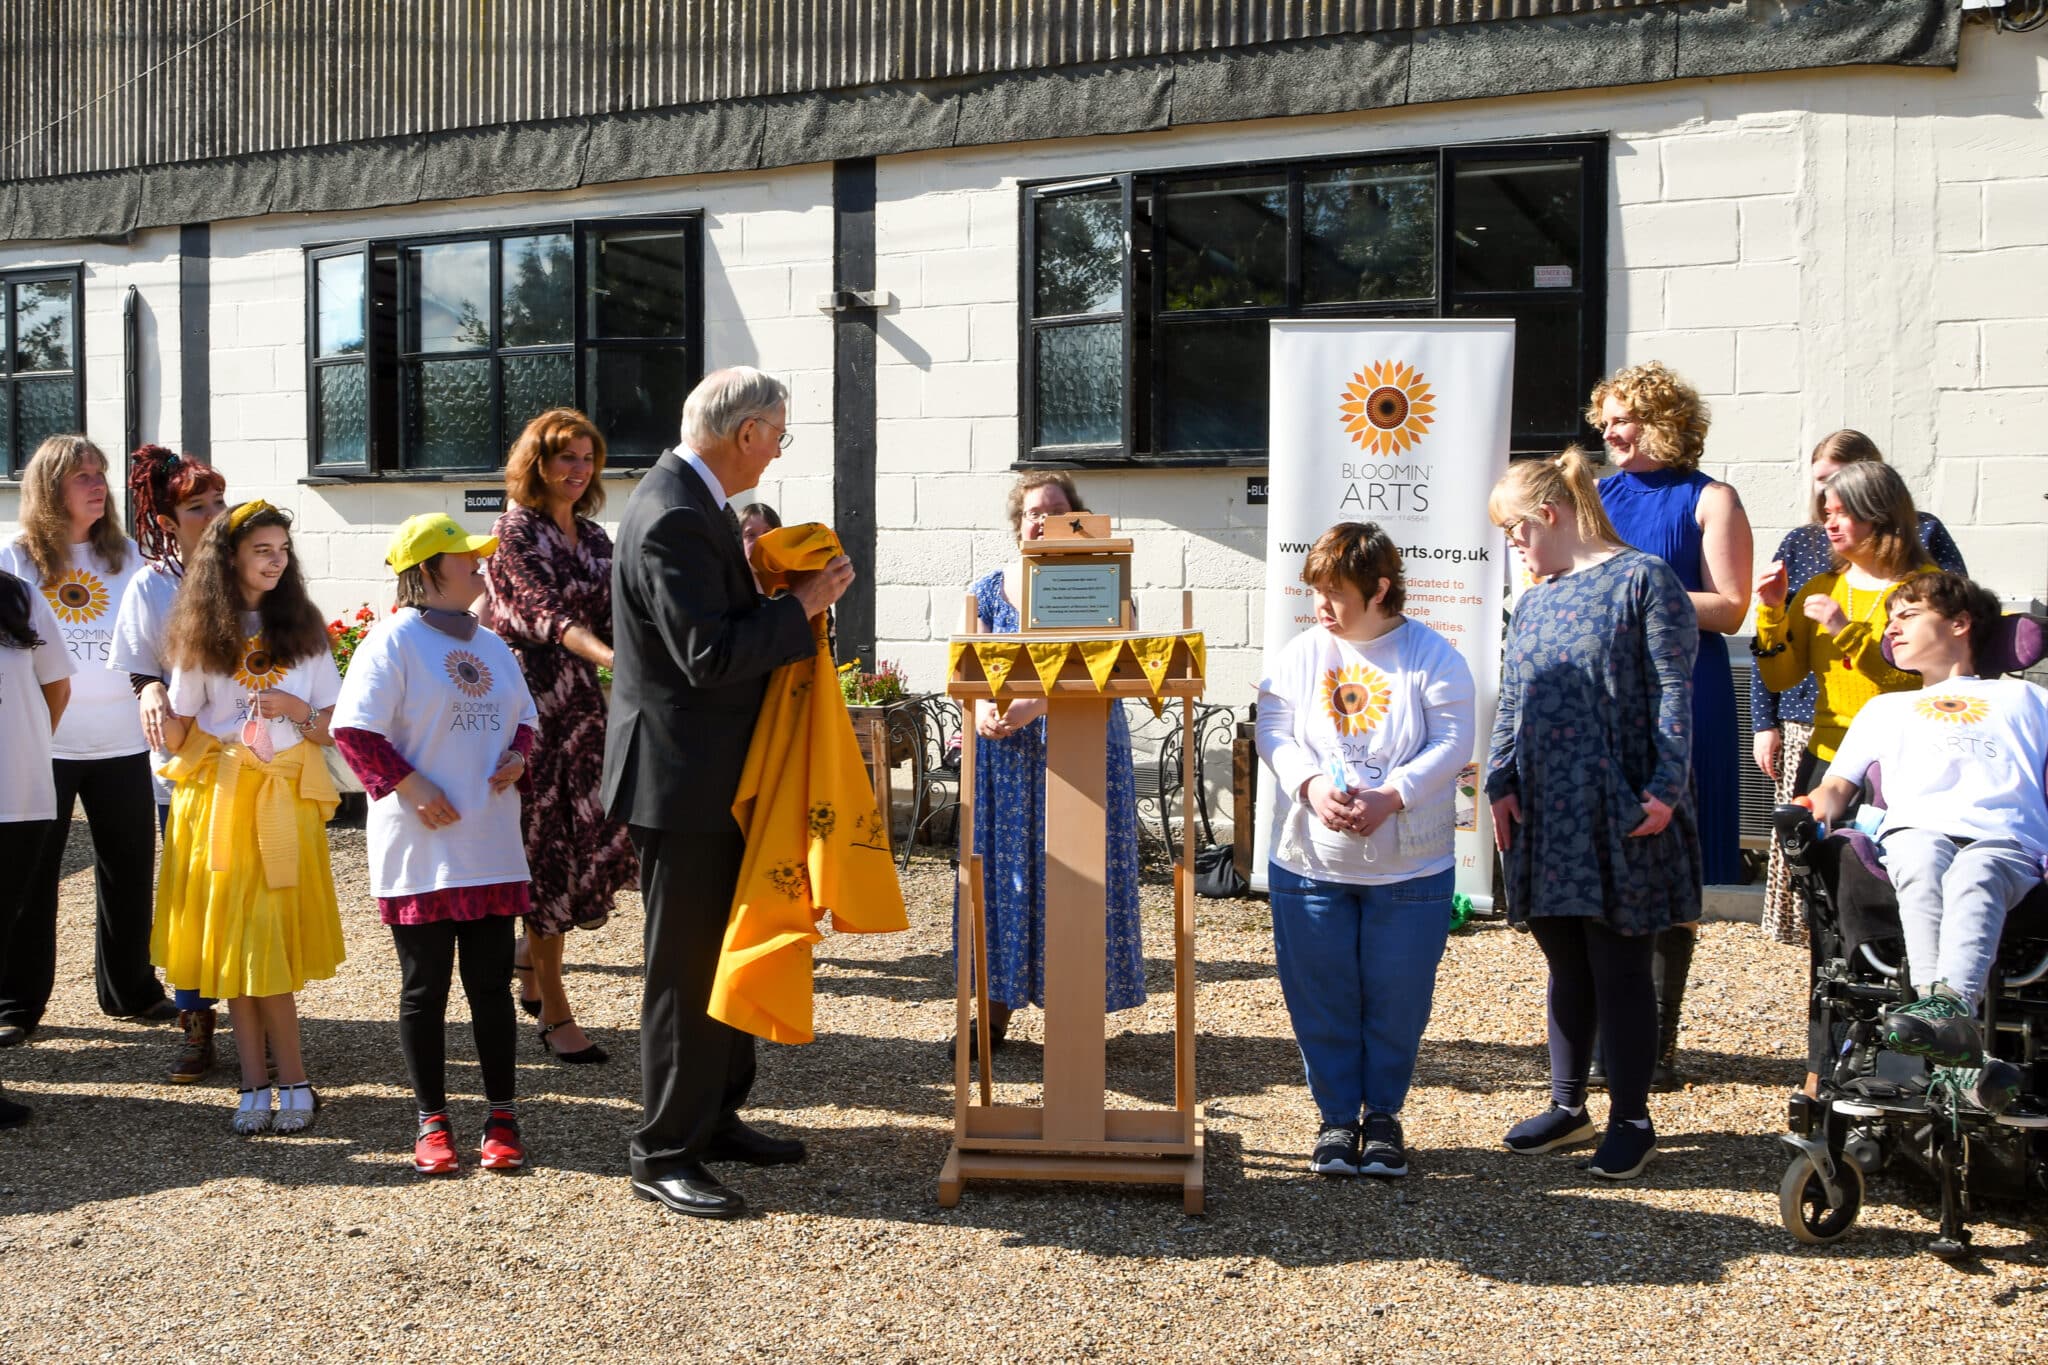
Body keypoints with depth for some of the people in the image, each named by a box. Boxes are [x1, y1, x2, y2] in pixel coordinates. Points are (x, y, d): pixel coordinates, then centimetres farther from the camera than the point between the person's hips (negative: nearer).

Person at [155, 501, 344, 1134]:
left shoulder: (302, 628, 7)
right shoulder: (201, 633, 5)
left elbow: (335, 725, 5)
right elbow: (177, 734, 2)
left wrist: (296, 708, -14)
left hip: (284, 798, 0)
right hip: (220, 796, 0)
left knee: (269, 941, -4)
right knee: (231, 939, 0)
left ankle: (269, 1082, 4)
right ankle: (273, 1081, 6)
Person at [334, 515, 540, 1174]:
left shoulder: (491, 645, 14)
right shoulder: (393, 641, -7)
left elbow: (524, 718, 23)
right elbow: (354, 731, -12)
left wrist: (516, 758, 3)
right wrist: (411, 788, -16)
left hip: (491, 848, 5)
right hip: (420, 851, -5)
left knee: (492, 984, 9)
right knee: (425, 988, 5)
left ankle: (501, 1117, 17)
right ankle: (432, 1121, 17)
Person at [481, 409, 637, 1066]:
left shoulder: (594, 538, 15)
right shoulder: (515, 531, -6)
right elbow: (546, 613, -18)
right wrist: (616, 657, -33)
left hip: (583, 703, 6)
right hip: (531, 706, -6)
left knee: (605, 840, 0)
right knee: (549, 853, -3)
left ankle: (530, 956, 26)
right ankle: (555, 1015, 7)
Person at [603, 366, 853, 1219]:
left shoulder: (692, 501, 10)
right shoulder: (670, 518, -22)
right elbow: (707, 654, -27)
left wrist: (777, 589, 6)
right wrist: (801, 606, -18)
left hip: (715, 775, 11)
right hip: (681, 779, -11)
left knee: (728, 956, 19)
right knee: (686, 971, -1)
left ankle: (716, 1117, 32)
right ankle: (665, 1155, 10)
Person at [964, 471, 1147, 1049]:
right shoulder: (990, 588, 10)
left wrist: (1031, 706, -23)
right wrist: (982, 709, -14)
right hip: (1006, 756, 3)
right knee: (1004, 868, 4)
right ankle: (996, 1009, 11)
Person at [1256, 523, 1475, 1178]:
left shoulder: (1431, 656, -4)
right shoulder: (1301, 653, 3)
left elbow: (1451, 742, -9)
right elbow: (1274, 732, -1)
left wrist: (1390, 796, -21)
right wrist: (1312, 787, -19)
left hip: (1410, 870, -2)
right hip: (1311, 861, 2)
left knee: (1396, 999, 6)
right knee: (1321, 999, 7)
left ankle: (1384, 1112, 25)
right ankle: (1336, 1116, 22)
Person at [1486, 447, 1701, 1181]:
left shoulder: (1643, 579, -5)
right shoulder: (1532, 602, 15)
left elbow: (1673, 693, -10)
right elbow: (1510, 704, 16)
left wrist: (1664, 789, -16)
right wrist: (1500, 783, 4)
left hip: (1618, 816, -6)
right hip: (1546, 817, 6)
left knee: (1620, 967, 2)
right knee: (1566, 966, 14)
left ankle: (1631, 1120, 14)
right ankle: (1567, 1105, 26)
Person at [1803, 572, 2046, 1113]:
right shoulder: (1887, 709, 40)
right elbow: (1837, 787, 31)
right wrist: (1810, 814, 7)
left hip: (2004, 841, -1)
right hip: (1917, 830, 1)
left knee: (1973, 878, -39)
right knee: (1922, 867, -38)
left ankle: (1949, 1005, -63)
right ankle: (1957, 1040, -57)